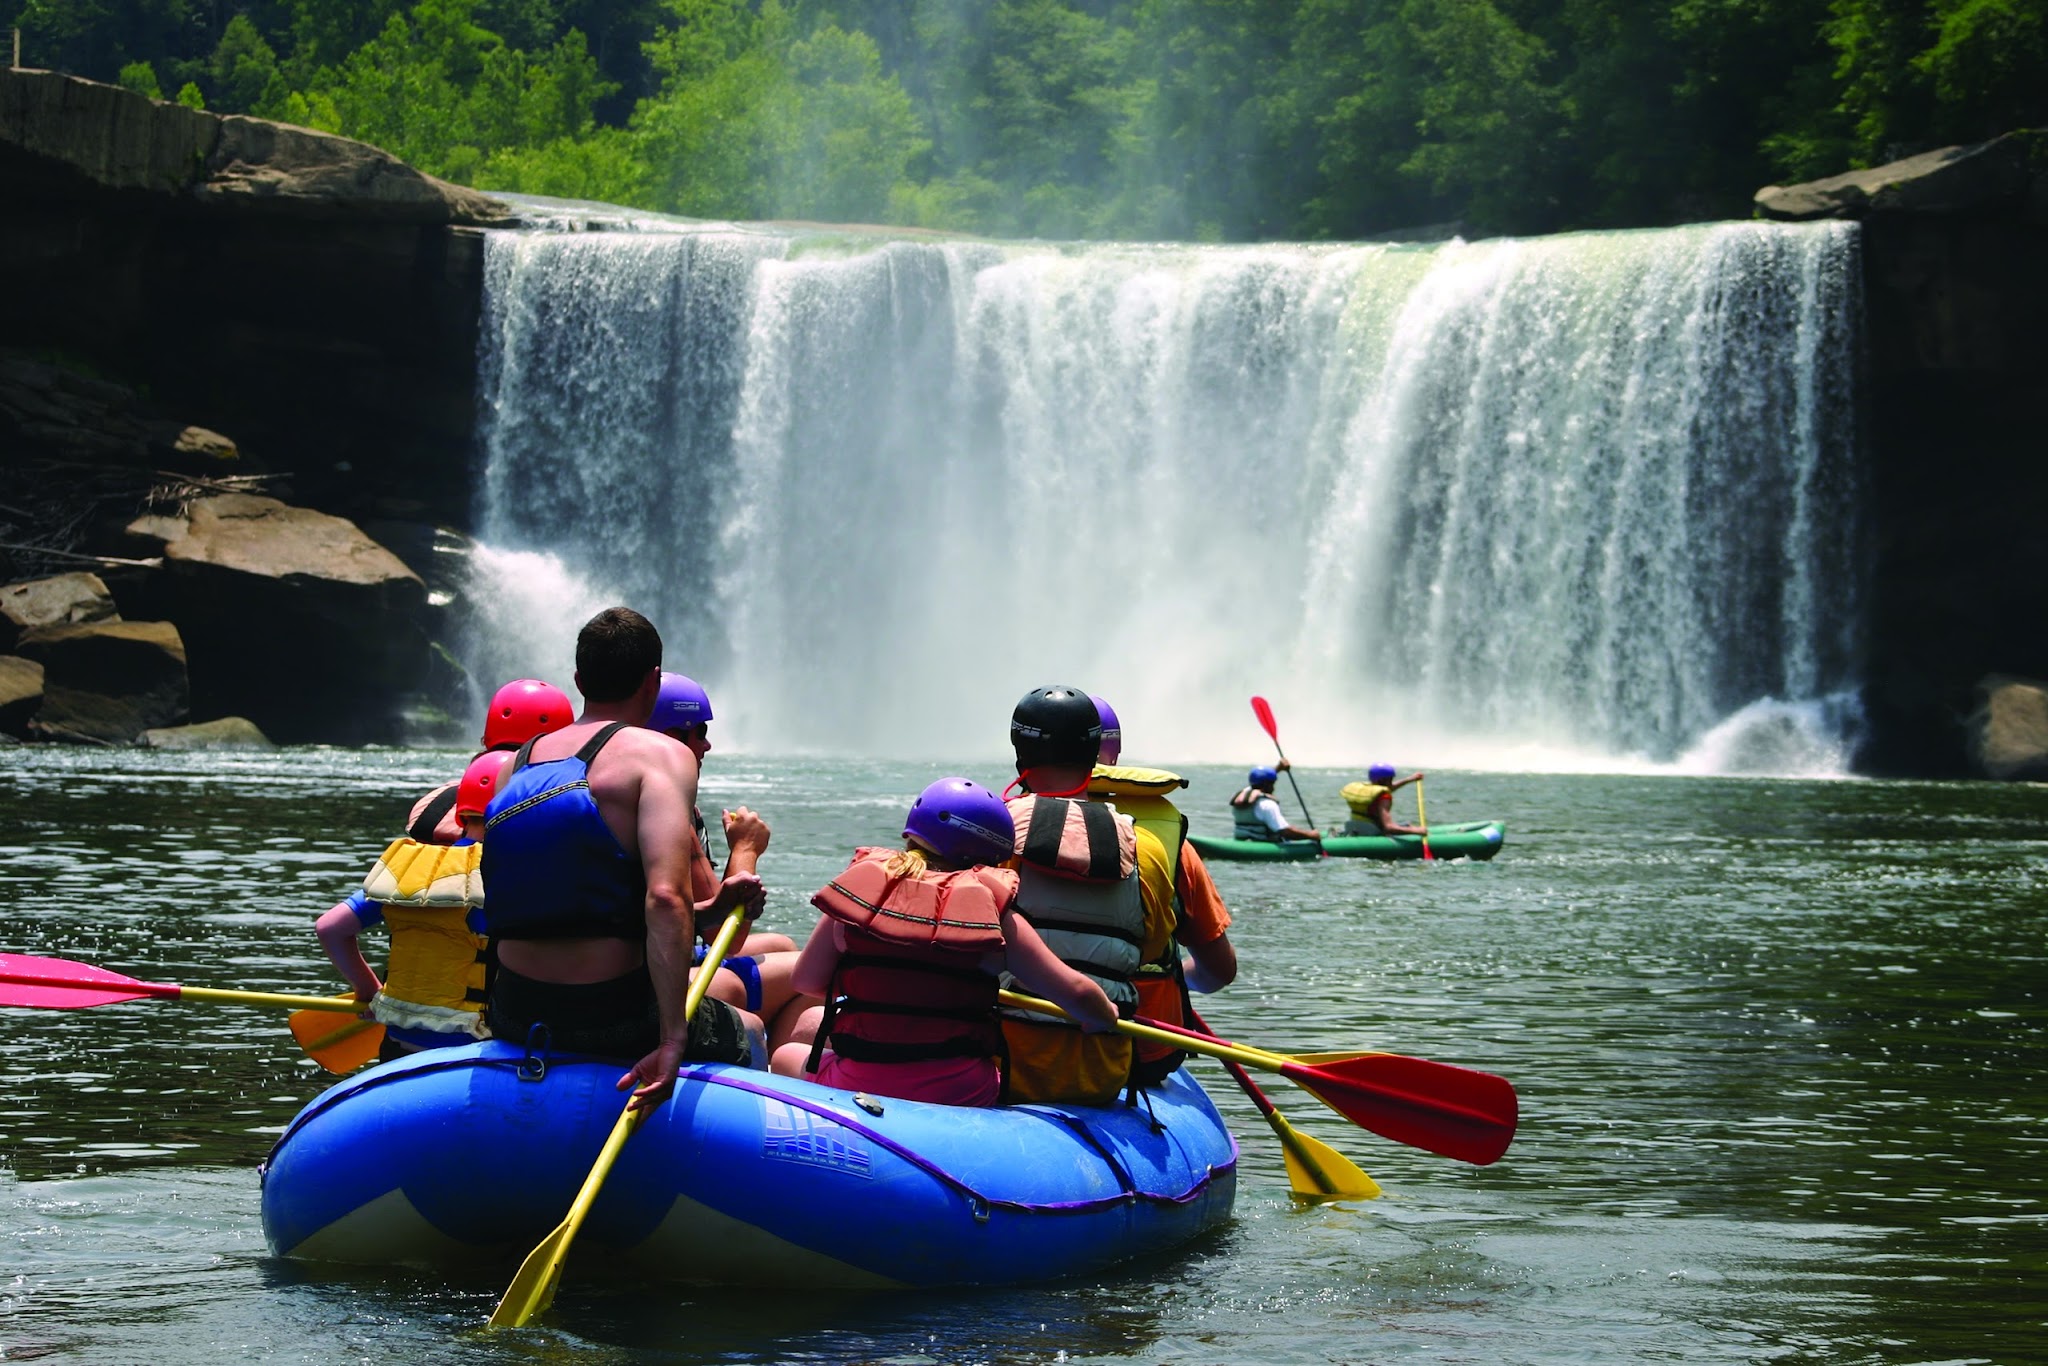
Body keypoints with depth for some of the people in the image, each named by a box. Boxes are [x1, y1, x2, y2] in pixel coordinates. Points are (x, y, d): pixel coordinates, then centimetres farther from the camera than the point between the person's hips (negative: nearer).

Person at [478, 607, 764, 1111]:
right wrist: (672, 1040, -24)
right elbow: (665, 898, -23)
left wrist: (708, 909, 12)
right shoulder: (660, 754, -8)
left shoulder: (515, 765, 12)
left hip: (514, 1017, 6)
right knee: (749, 1031, 25)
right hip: (609, 1021, -6)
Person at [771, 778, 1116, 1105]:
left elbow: (807, 980, 5)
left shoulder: (858, 888, -1)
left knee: (786, 1056, 31)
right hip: (960, 1094, -2)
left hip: (857, 1086, 2)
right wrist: (1104, 1018, 15)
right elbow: (1076, 992, -8)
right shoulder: (995, 917, -6)